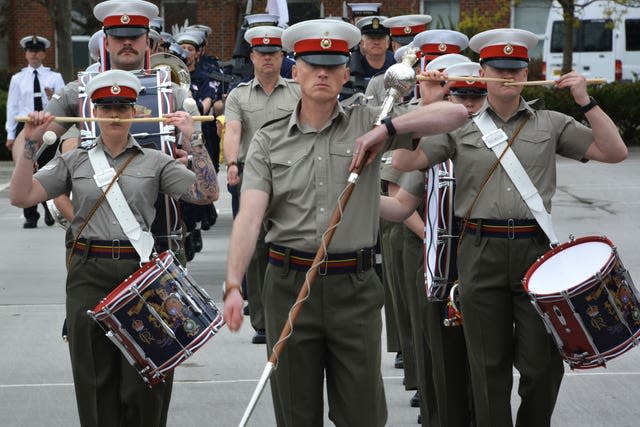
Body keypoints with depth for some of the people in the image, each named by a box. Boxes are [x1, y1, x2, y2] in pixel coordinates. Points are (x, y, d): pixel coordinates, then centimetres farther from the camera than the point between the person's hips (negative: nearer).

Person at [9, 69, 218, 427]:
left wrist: (193, 140, -9)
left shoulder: (155, 162, 8)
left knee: (144, 377, -1)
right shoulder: (74, 162, 11)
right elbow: (21, 196, 3)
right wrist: (30, 142, -4)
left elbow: (207, 194, -2)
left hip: (140, 270, -1)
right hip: (89, 274, 1)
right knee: (96, 376, 4)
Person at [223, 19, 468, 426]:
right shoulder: (269, 141, 3)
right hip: (290, 284, 0)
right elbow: (249, 216, -9)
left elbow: (455, 114, -4)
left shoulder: (367, 124, 3)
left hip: (355, 285, 0)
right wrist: (233, 285, -24)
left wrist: (388, 129, -17)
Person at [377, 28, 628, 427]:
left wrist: (586, 101, -4)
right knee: (490, 364, 5)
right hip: (481, 254, 0)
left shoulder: (551, 124, 9)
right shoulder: (459, 127, 8)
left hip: (536, 248, 0)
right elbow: (404, 162, 0)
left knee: (542, 364, 1)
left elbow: (615, 152, 3)